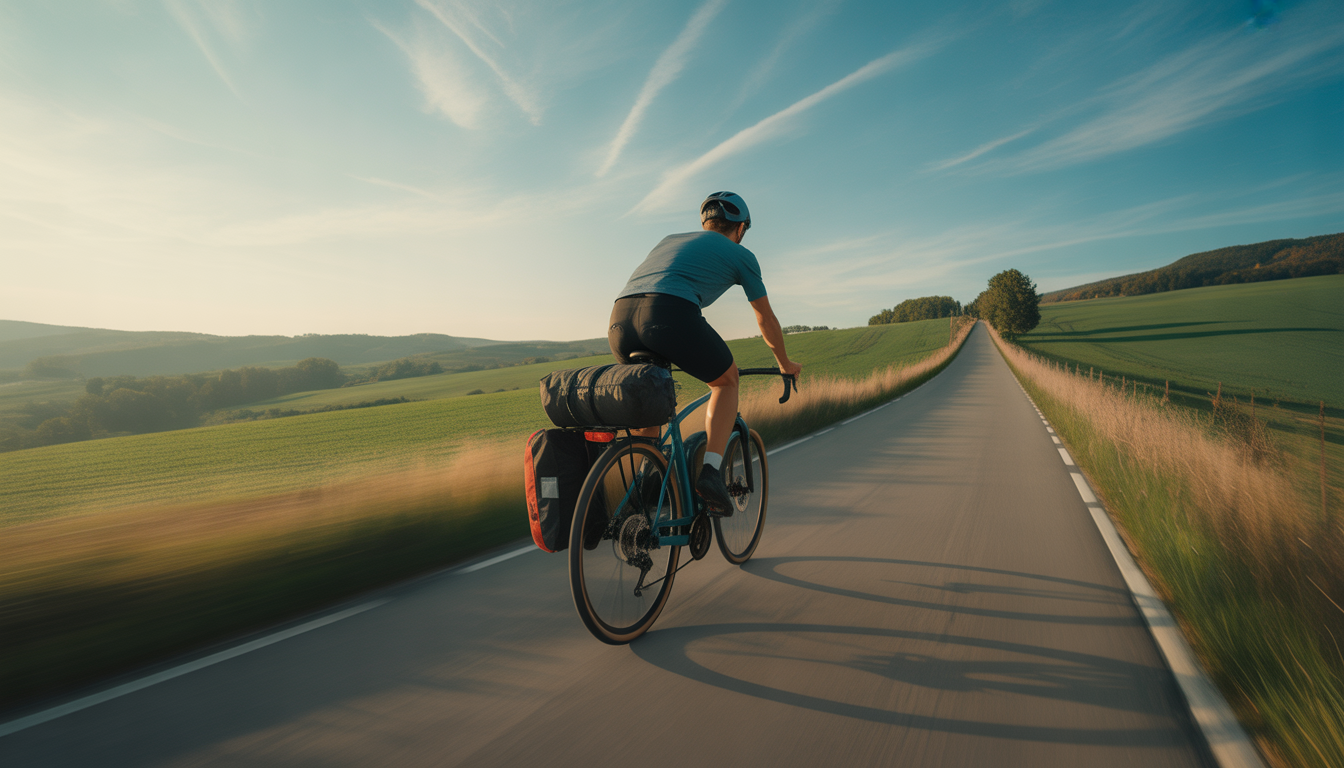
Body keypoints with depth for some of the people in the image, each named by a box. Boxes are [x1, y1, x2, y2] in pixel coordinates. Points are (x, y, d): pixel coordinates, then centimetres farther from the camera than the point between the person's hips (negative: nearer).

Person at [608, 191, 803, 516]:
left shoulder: (670, 240, 38)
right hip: (671, 315, -5)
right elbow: (766, 320, 32)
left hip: (620, 318, 5)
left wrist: (669, 355, 61)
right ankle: (711, 472, 7)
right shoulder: (740, 255, 24)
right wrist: (785, 364, 49)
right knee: (726, 380, 22)